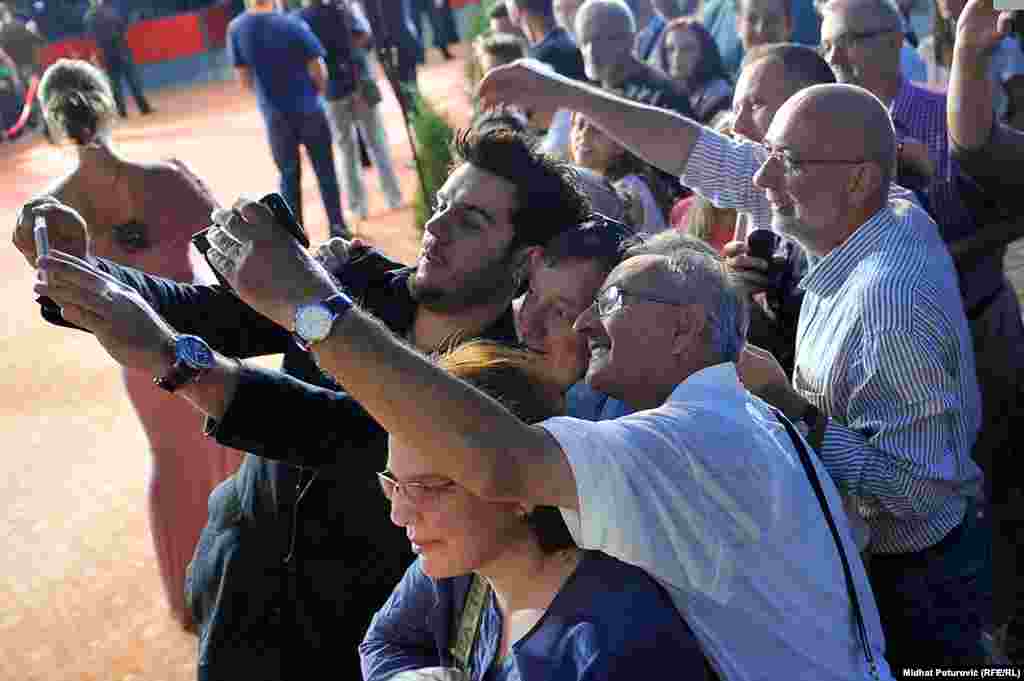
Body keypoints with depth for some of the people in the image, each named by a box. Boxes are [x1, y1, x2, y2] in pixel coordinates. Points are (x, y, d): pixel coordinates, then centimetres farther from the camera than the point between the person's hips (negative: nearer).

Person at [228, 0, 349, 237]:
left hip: (275, 115, 2)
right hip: (308, 108, -2)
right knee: (325, 171, 12)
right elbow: (318, 71, -10)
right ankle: (337, 228, 16)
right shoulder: (293, 24, -12)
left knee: (288, 175, 14)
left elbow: (243, 78, -1)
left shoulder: (235, 29, -6)